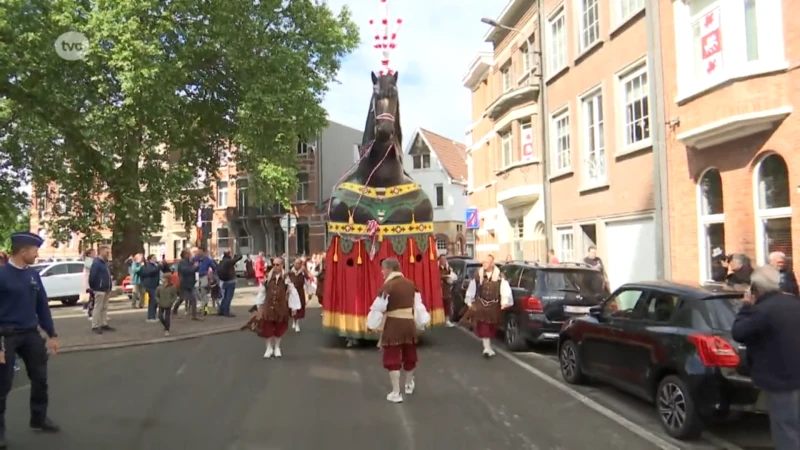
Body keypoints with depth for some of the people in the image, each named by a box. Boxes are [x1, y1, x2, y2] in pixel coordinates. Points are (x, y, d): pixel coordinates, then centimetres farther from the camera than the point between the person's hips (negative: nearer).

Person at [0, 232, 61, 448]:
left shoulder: (33, 274, 4)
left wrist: (52, 335, 9)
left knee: (40, 378, 14)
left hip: (31, 333, 6)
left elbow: (42, 306, 10)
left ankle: (39, 418, 32)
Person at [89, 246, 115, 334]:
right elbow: (92, 276, -19)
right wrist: (93, 287, -11)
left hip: (106, 289, 9)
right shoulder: (96, 263, -14)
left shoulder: (105, 262, 16)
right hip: (100, 290, -9)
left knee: (105, 308, 13)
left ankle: (104, 325, 19)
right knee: (98, 308, -5)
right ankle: (95, 327, -1)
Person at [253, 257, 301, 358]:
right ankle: (269, 348, 19)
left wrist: (294, 307, -5)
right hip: (268, 306, 1)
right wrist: (260, 304, 10)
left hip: (281, 307, -1)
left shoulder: (286, 278, -6)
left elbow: (292, 292, -4)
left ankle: (277, 348, 30)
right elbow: (262, 290, 8)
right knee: (267, 327, 1)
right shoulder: (267, 277, -1)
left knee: (279, 328, 10)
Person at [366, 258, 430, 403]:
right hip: (409, 323, 7)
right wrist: (420, 322, 18)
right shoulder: (410, 284, 6)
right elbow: (418, 305, 11)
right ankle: (409, 384, 43)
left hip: (393, 325, -6)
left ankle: (396, 393, 1)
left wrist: (373, 325, -2)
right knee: (409, 355, 23)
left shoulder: (387, 286, -14)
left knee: (392, 358, 2)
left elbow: (378, 308, -14)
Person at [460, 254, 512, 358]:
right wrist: (469, 302, 8)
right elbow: (472, 289, 4)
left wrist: (504, 302, -24)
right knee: (482, 327, -9)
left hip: (494, 305, 0)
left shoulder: (499, 276, -8)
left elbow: (505, 289, -14)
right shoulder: (478, 275, -3)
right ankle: (488, 348, -10)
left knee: (491, 327, 14)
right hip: (480, 304, 0)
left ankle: (488, 347, 36)